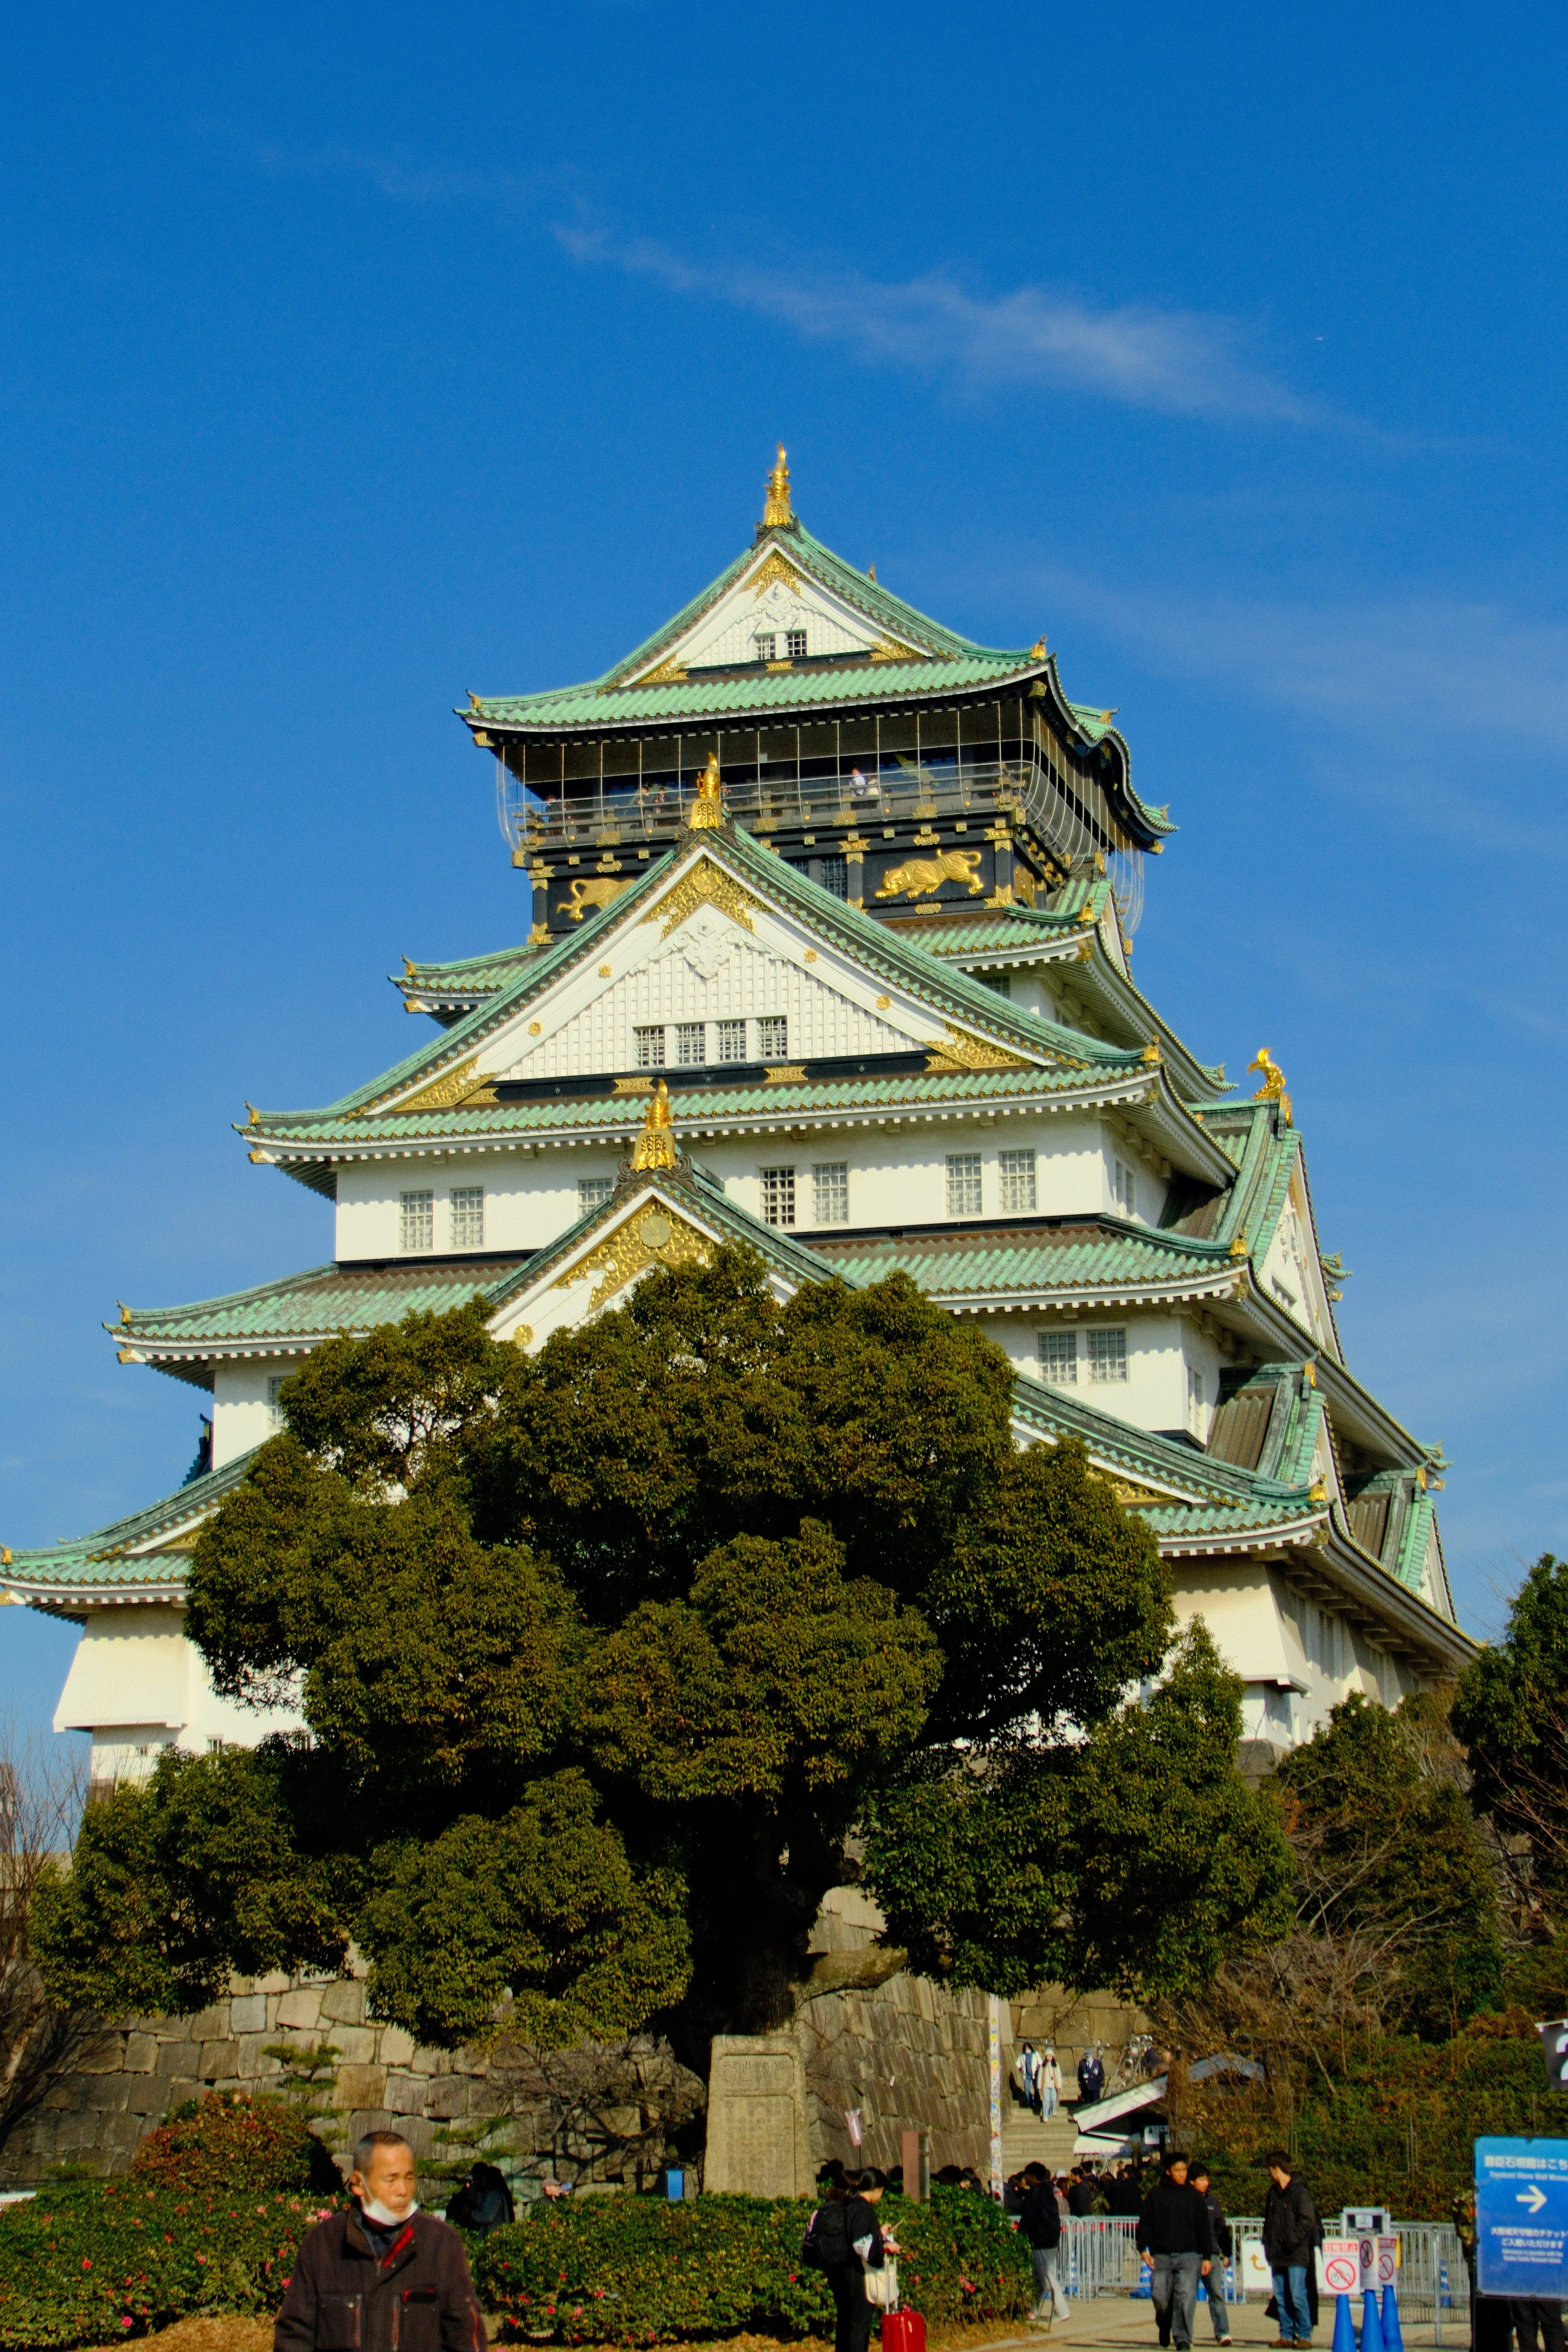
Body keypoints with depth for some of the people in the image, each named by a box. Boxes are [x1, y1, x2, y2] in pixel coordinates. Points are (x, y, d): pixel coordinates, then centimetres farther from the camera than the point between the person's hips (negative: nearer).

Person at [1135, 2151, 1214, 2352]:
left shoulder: (1194, 2196, 9)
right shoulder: (1156, 2195, 6)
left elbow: (1204, 2228, 11)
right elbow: (1145, 2223, 6)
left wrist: (1207, 2257, 7)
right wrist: (1143, 2248, -6)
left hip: (1189, 2256, 0)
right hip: (1162, 2256, 0)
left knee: (1186, 2297, -12)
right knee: (1161, 2297, -1)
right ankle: (1164, 2327, 29)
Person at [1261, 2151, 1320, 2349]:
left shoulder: (1300, 2191, -8)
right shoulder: (1273, 2193, 16)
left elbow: (1308, 2221, -13)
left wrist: (1292, 2241, -18)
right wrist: (1268, 2243, 10)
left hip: (1297, 2254, -7)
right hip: (1278, 2255, 7)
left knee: (1297, 2296, -10)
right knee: (1281, 2297, 7)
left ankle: (1305, 2335, -3)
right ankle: (1286, 2335, 12)